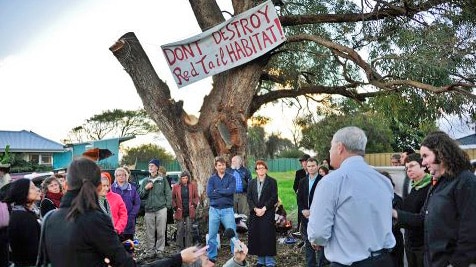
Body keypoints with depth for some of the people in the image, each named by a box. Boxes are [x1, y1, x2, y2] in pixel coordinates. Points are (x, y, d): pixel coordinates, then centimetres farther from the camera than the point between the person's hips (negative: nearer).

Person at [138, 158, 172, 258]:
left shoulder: (163, 180, 6)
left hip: (161, 209, -2)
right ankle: (150, 251, 13)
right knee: (149, 233, 4)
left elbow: (168, 193, 5)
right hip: (149, 210, 2)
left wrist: (168, 205, -4)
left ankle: (160, 250, 9)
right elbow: (140, 196, 13)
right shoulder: (146, 181, 13)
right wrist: (145, 188, -5)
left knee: (161, 232, -1)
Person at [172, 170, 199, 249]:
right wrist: (175, 207, -3)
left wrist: (194, 204, -2)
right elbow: (172, 198, 5)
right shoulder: (176, 187, -2)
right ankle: (180, 248, 13)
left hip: (189, 212, 1)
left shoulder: (193, 186, 2)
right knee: (180, 230, 4)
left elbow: (196, 197, 11)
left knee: (188, 230, 3)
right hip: (180, 212, -1)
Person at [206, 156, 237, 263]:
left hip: (227, 210, -1)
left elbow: (231, 191, -16)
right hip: (214, 210, 2)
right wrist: (224, 193, -12)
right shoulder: (211, 179, 4)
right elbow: (209, 193, -10)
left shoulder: (231, 178, 1)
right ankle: (211, 256, 22)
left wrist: (217, 191, -9)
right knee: (212, 235, 9)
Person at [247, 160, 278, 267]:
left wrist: (264, 209, -12)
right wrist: (255, 209, -8)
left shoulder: (272, 181, 2)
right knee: (256, 236, 2)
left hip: (267, 213, -4)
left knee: (267, 236, -6)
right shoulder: (252, 182, 13)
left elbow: (274, 198, -4)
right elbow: (249, 198, 7)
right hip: (254, 213, 4)